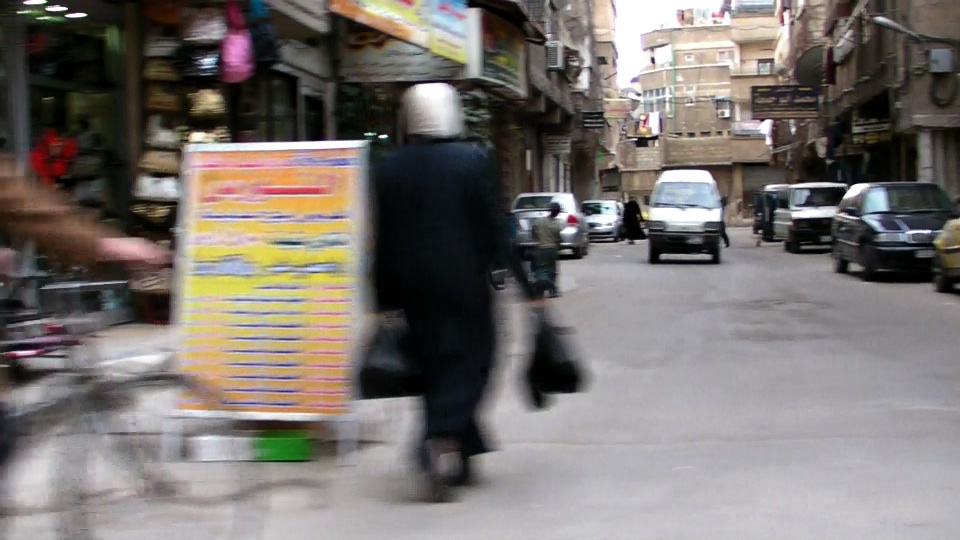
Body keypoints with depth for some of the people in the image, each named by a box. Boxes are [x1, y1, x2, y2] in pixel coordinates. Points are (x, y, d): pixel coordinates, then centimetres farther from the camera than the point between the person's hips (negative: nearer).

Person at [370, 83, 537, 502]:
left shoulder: (389, 169, 2)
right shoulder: (474, 161, -7)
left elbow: (382, 241, 4)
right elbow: (495, 230, -8)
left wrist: (384, 301, 10)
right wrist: (523, 282, -1)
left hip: (415, 288, 4)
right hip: (465, 283, -3)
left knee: (434, 365, 13)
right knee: (469, 360, 2)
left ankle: (452, 457, 17)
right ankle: (443, 438, -22)